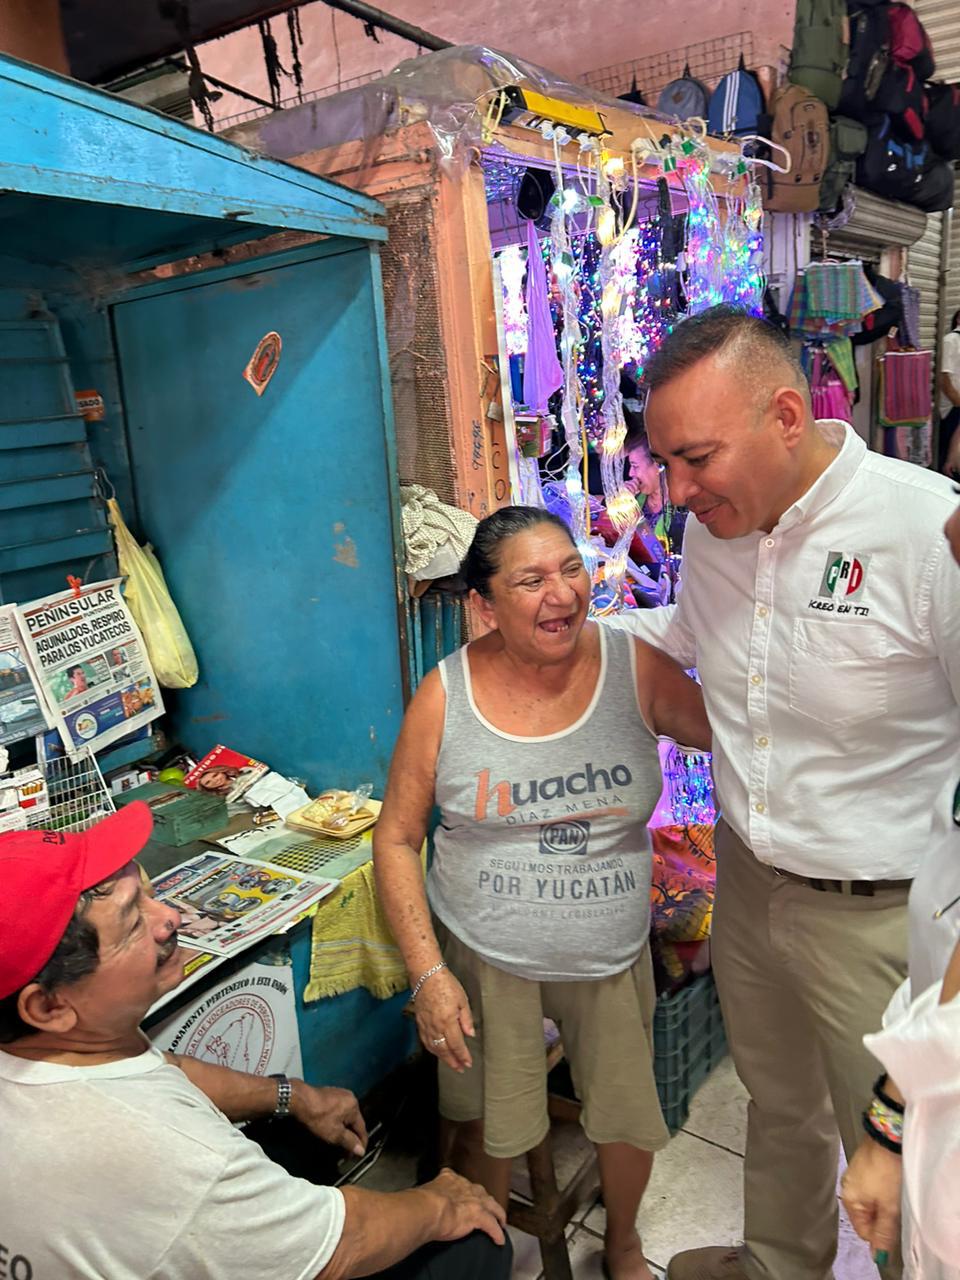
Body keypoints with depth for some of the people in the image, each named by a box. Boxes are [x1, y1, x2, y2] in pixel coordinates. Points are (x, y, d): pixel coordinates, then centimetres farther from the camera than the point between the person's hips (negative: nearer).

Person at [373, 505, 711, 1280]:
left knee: (631, 1118, 17)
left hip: (613, 955, 1)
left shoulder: (637, 669, -13)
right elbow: (396, 840, -7)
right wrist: (428, 974, -11)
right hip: (483, 958, -1)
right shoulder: (445, 698, -14)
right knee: (490, 1130, 15)